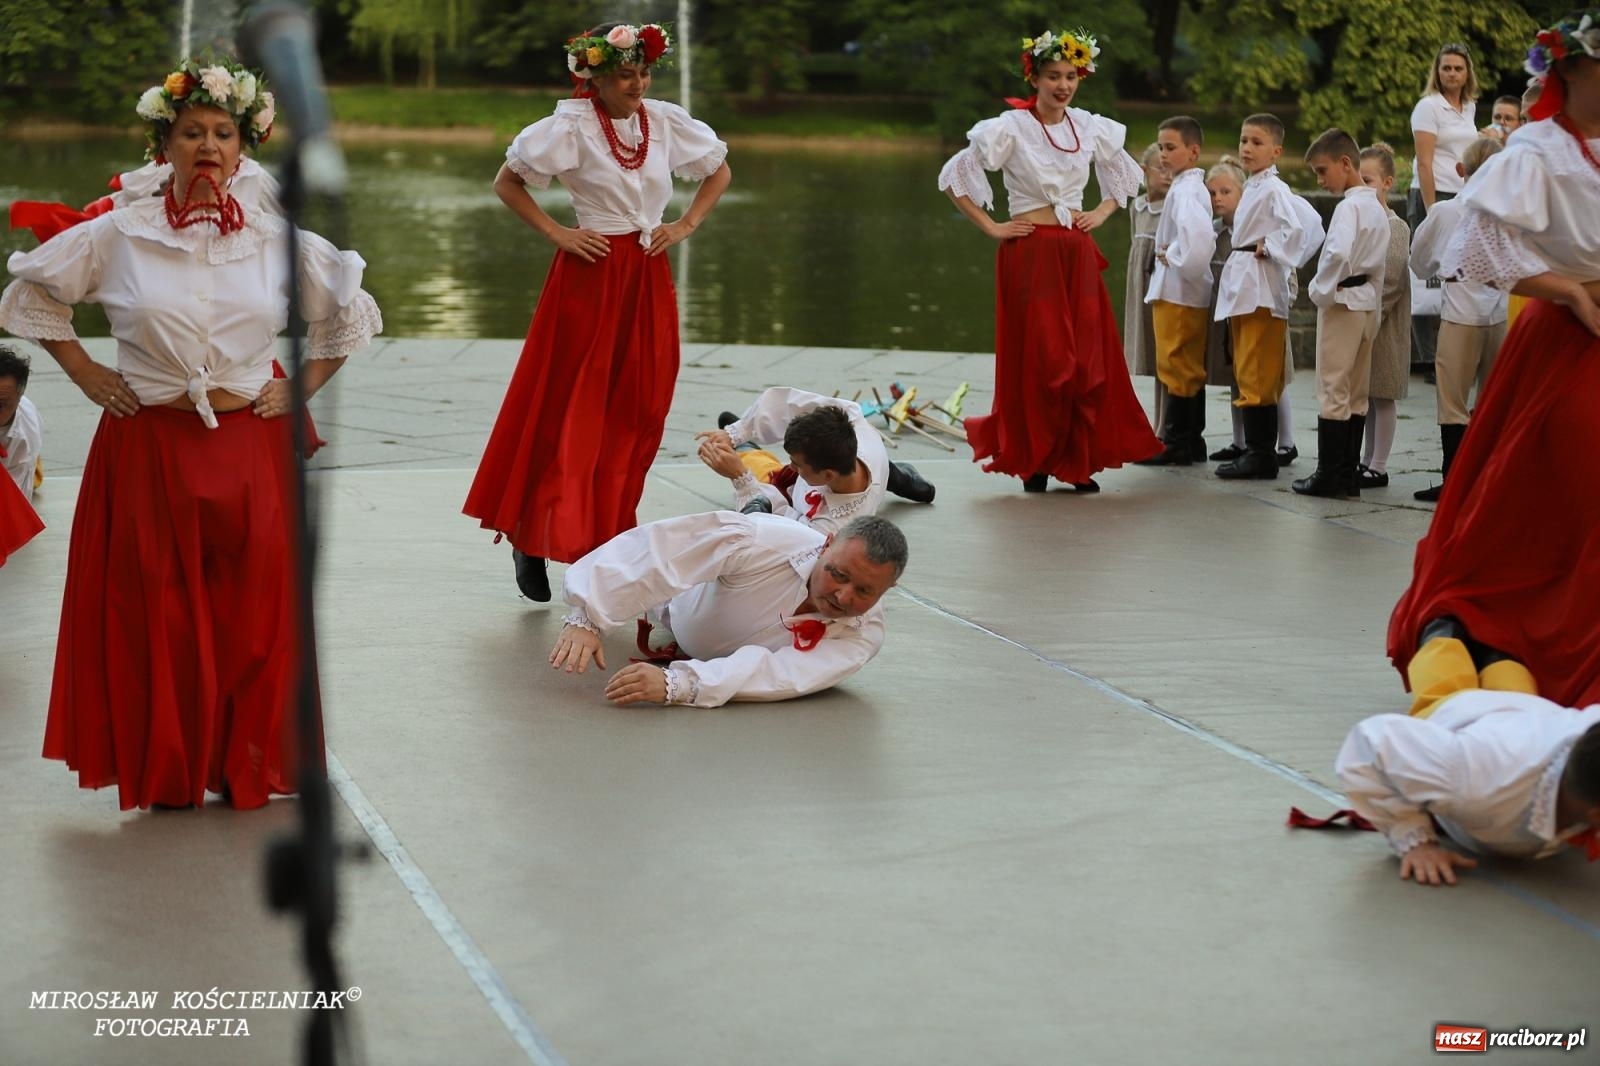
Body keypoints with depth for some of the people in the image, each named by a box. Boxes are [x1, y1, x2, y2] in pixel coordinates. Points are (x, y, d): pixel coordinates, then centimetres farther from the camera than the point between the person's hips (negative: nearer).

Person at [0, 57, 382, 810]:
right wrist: (82, 371, 5)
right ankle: (166, 773, 14)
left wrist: (307, 382, 8)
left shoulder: (278, 241, 2)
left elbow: (351, 310, 17)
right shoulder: (117, 236, -2)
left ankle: (244, 767, 16)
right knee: (156, 613, 2)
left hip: (250, 448, 1)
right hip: (148, 449, -1)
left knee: (253, 612, 2)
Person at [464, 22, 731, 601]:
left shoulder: (666, 122, 4)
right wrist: (555, 232, -9)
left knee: (638, 413, 6)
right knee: (571, 411, -3)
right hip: (590, 276, -5)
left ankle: (611, 533, 16)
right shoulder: (571, 127, -10)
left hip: (648, 277, 5)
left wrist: (687, 224, 6)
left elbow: (720, 172, 19)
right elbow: (506, 183, -3)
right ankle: (533, 539, 5)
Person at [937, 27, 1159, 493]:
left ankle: (1078, 462, 9)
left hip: (1079, 254, 5)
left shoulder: (1091, 128, 7)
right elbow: (954, 176, -6)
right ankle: (1034, 462, 8)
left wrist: (1103, 212, 9)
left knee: (1089, 359, 1)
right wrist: (991, 227, -8)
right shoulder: (1010, 127, -7)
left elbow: (1124, 174, 24)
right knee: (1039, 359, -2)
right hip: (1030, 254, -4)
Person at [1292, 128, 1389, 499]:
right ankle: (1349, 474, 14)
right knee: (1356, 393, 10)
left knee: (1332, 391, -4)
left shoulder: (1349, 206, -15)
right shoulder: (1377, 207, 13)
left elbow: (1338, 254, -28)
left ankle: (1329, 475, -3)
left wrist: (1322, 292, -15)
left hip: (1342, 302, -9)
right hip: (1368, 303, 9)